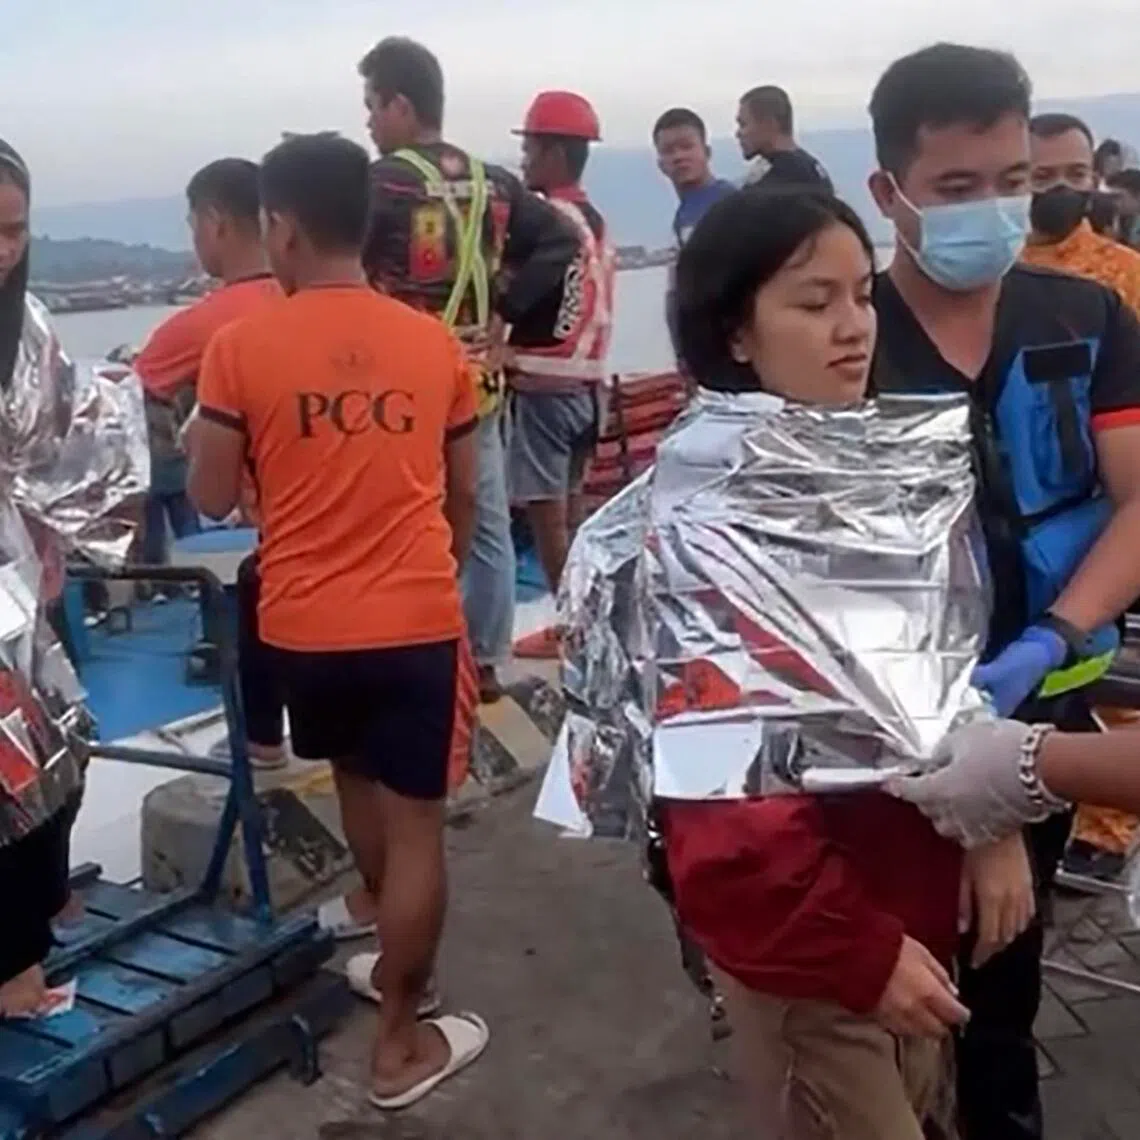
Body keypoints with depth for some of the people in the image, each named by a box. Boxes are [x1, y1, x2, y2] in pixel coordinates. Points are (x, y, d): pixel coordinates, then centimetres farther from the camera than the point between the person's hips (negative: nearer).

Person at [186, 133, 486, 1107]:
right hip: (419, 617, 0)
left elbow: (213, 497, -2)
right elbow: (464, 494, 9)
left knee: (359, 780, 25)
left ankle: (397, 955, 42)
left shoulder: (242, 347, -8)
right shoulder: (435, 342, 0)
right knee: (415, 822, 7)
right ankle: (401, 1041, 17)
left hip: (305, 622, 1)